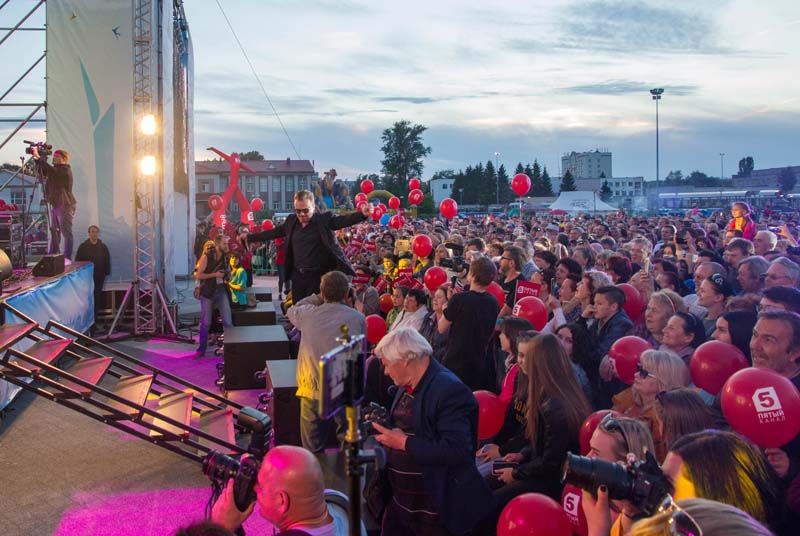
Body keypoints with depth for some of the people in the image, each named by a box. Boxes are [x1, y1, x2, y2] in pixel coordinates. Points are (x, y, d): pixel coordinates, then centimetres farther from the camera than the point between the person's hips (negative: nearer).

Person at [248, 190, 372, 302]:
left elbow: (344, 220, -22)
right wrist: (248, 237, 17)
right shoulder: (291, 221, 7)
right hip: (297, 275, 5)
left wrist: (363, 214, -42)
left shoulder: (324, 219, -8)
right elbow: (272, 233, 17)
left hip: (318, 275, -5)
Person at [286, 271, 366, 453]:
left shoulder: (308, 314, -8)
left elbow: (290, 312, 16)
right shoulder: (358, 318, -8)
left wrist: (317, 298, 16)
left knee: (313, 446, 15)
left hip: (313, 388, 1)